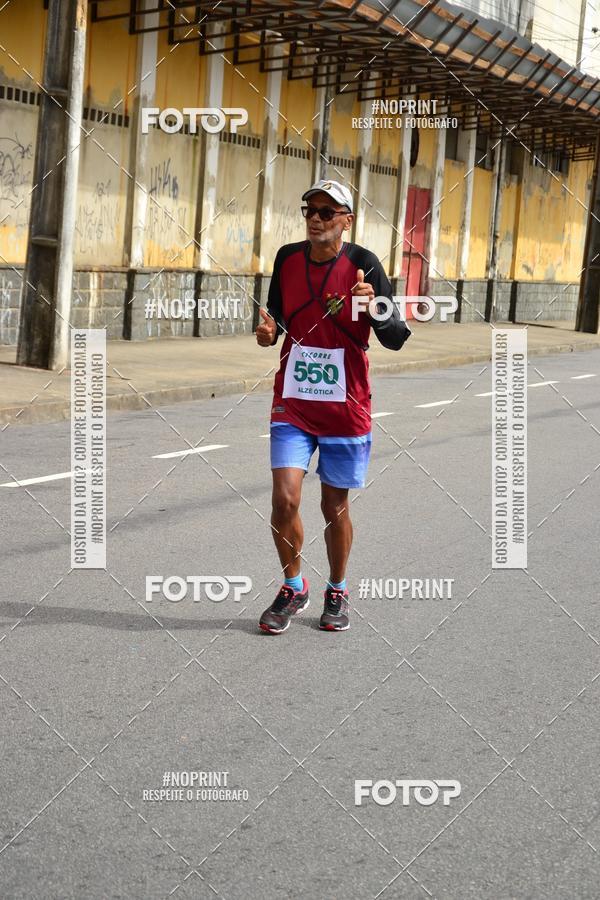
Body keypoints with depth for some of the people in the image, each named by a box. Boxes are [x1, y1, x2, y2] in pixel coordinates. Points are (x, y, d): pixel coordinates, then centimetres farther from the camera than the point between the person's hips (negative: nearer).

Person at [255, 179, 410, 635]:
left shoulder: (363, 264, -10)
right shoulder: (287, 258, 2)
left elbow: (397, 339, -10)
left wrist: (374, 309, -30)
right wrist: (268, 332, -5)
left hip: (346, 407, -2)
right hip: (292, 404, 2)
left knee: (335, 505, 9)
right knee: (284, 499, -9)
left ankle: (337, 592, 32)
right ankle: (293, 588, 14)